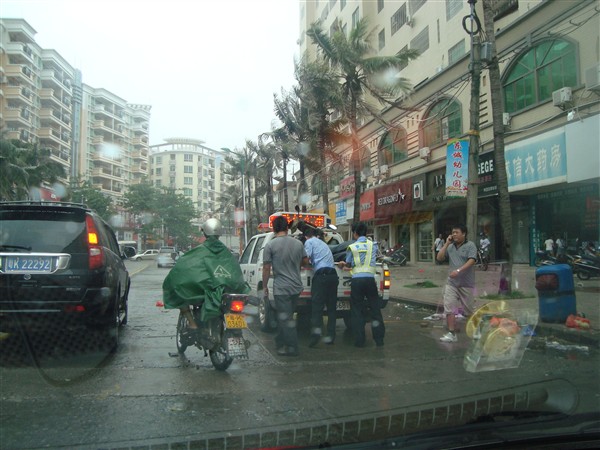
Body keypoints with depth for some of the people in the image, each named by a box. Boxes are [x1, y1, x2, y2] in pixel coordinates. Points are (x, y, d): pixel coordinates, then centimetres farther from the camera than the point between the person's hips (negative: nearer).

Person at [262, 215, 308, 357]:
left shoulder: (270, 245, -10)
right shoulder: (298, 243, 4)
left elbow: (266, 268, -9)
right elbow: (305, 261, 15)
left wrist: (264, 286, 1)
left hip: (281, 288, -5)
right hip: (296, 287, 6)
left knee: (286, 319, 2)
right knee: (285, 316, 20)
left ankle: (292, 348, 5)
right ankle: (281, 342, 33)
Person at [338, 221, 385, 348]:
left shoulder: (352, 247, 1)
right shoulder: (373, 245, 7)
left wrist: (343, 264, 37)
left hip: (357, 279, -1)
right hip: (370, 279, 2)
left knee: (357, 311, 7)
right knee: (375, 309, 10)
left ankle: (359, 341, 8)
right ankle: (379, 339, 12)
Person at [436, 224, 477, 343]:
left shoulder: (470, 246, -4)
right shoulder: (450, 247, 11)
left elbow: (471, 261, -17)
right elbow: (439, 258, 5)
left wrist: (458, 270, -28)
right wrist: (446, 243, -1)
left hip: (466, 283, -4)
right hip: (451, 283, 4)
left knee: (467, 309, 8)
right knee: (449, 308, -7)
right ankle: (452, 334, -3)